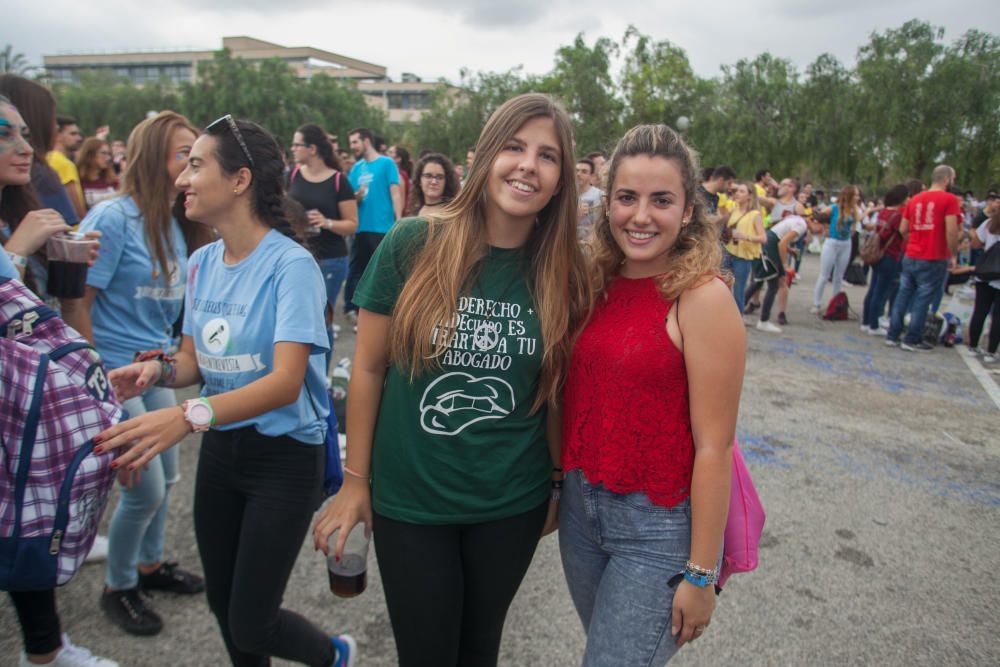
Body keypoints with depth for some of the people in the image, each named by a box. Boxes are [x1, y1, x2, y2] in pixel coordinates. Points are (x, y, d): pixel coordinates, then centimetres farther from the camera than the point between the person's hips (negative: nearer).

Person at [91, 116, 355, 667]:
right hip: (220, 447, 7)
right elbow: (194, 360, 10)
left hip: (284, 453, -6)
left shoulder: (290, 264, -19)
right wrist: (158, 371, -13)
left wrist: (189, 416, -41)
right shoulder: (201, 262, 3)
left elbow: (286, 382, -28)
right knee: (221, 604, 17)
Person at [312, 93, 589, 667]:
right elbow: (369, 367, -5)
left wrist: (559, 484, 9)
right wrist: (355, 480, -1)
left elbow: (555, 389, 4)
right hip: (409, 501, -1)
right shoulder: (413, 245, -12)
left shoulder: (561, 273, -6)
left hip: (512, 505, 2)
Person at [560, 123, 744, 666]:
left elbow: (713, 447, -16)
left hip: (657, 526, -6)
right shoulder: (599, 285, 2)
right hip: (580, 505, 6)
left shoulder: (703, 299, -16)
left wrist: (700, 574, -14)